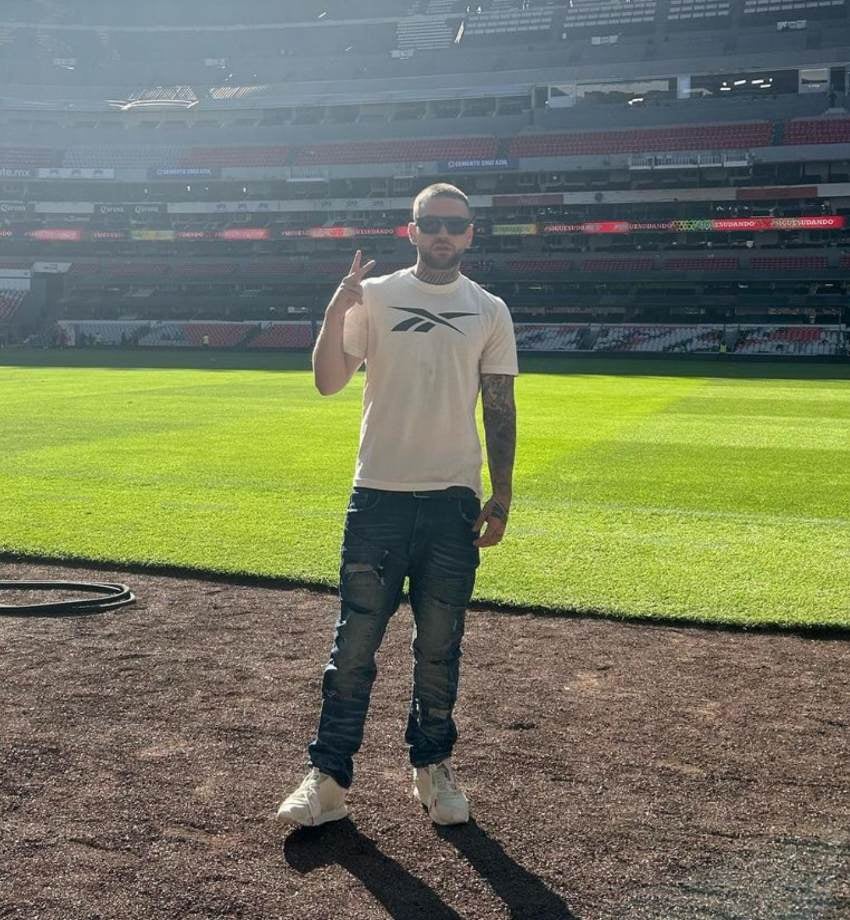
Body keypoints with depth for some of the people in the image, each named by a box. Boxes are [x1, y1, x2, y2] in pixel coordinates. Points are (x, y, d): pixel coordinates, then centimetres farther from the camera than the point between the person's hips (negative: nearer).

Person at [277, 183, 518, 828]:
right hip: (378, 495, -1)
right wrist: (337, 310, -18)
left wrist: (501, 497, 2)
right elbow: (328, 382, -4)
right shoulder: (372, 297, 4)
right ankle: (329, 776, 6)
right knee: (355, 642, 0)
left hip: (454, 500, 1)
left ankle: (432, 767, 23)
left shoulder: (490, 311, 8)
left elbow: (500, 410, 7)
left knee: (440, 646, 9)